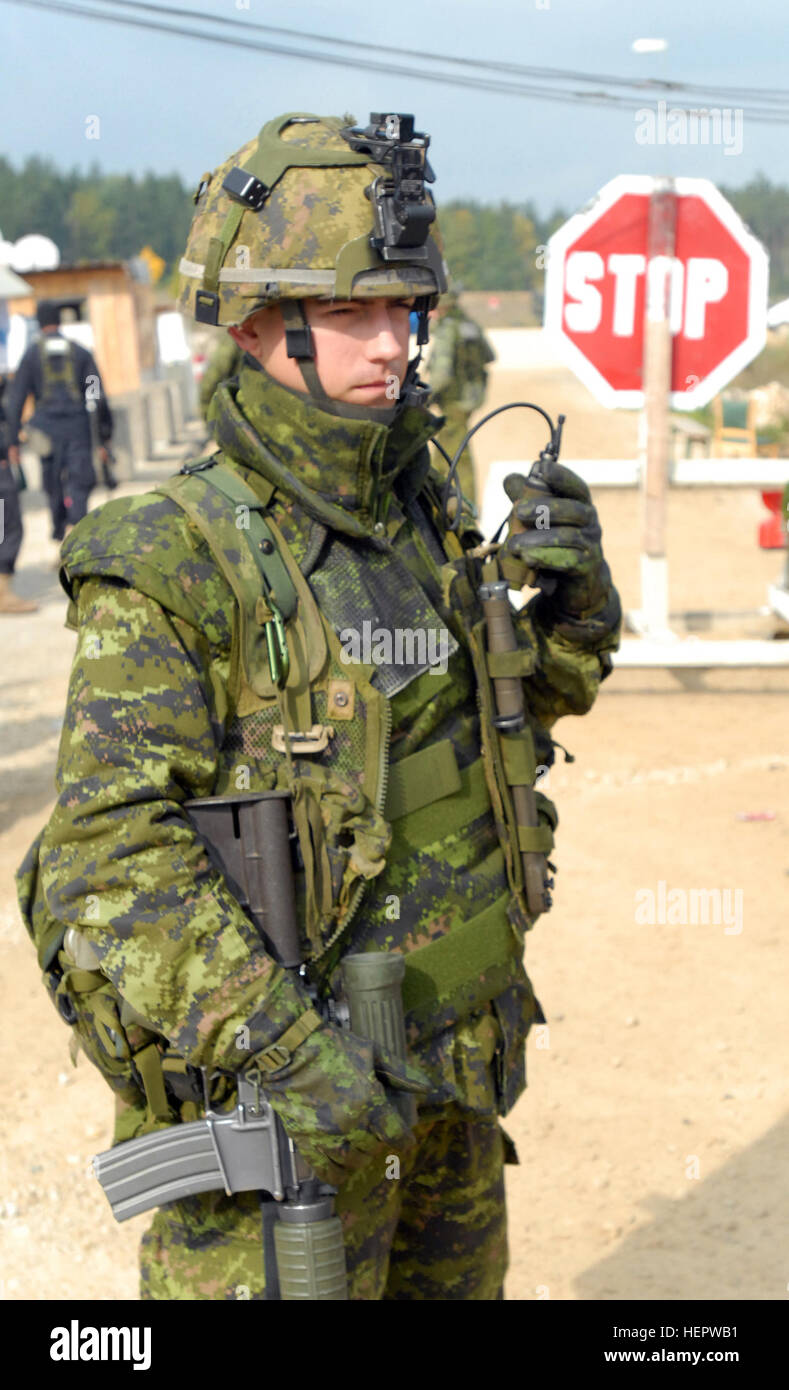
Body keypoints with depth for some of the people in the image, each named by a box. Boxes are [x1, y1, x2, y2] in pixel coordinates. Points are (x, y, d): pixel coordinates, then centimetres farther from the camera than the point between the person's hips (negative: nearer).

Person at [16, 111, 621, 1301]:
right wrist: (275, 1042, -31)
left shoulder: (424, 517, 3)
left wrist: (576, 602, -5)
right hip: (278, 1094, -7)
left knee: (456, 1281, 23)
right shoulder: (173, 563, -17)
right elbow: (112, 853, -23)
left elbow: (524, 700, 16)